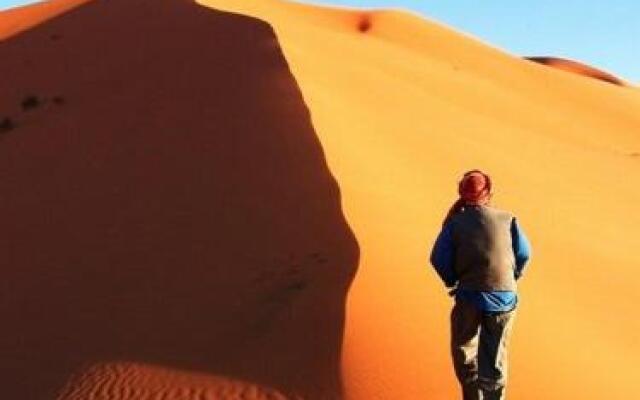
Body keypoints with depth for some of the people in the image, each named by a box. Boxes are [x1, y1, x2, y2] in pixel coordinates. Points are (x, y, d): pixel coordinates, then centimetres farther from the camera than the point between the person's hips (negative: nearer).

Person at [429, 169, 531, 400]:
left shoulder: (455, 222, -1)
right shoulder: (507, 219, 3)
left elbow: (438, 259, -4)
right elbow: (524, 253, 4)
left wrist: (452, 281, 13)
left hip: (469, 296, -1)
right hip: (504, 297, 2)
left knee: (465, 354, 15)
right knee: (495, 360, 12)